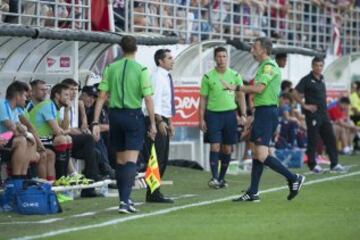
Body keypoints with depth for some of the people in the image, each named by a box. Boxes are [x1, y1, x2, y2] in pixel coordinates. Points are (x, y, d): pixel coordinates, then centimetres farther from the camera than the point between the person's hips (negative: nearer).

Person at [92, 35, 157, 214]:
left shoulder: (111, 68, 3)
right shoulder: (141, 70, -6)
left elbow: (102, 97, 0)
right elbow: (148, 99, -8)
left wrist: (95, 122, 1)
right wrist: (152, 123, -1)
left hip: (115, 114, 4)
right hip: (134, 115, -4)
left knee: (120, 160, 15)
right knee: (131, 160, -4)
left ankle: (124, 200, 23)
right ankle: (125, 200, -16)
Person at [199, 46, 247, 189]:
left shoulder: (234, 75, 6)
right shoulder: (208, 77, 1)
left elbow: (241, 96, 10)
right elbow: (203, 99, 4)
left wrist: (243, 115, 1)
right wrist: (202, 119, -1)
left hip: (230, 113, 2)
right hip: (213, 114, -2)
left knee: (227, 149, 5)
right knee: (215, 146, -11)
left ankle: (221, 178, 16)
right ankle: (214, 178, -11)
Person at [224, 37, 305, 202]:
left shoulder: (269, 66, -14)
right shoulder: (264, 66, 18)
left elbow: (259, 88, -25)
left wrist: (237, 88, -16)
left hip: (267, 112, -11)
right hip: (262, 112, 11)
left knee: (262, 156, -13)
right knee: (256, 153, 10)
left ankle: (293, 179, -5)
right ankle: (253, 193, 13)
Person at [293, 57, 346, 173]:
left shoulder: (321, 79, 13)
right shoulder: (307, 80, -9)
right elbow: (295, 94, -14)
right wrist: (305, 105, -14)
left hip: (324, 114, 7)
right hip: (313, 114, -7)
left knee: (330, 139, 4)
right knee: (312, 140, 0)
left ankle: (334, 164, 7)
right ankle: (312, 164, 8)